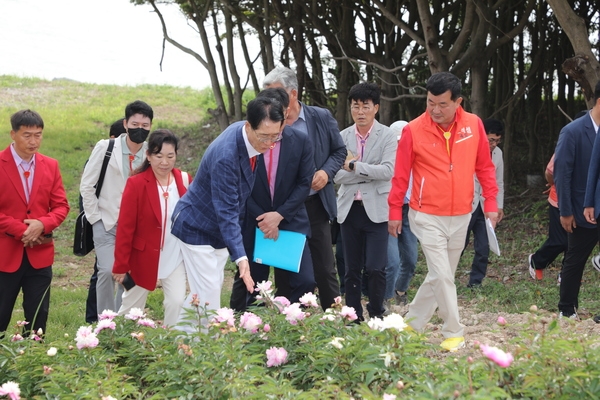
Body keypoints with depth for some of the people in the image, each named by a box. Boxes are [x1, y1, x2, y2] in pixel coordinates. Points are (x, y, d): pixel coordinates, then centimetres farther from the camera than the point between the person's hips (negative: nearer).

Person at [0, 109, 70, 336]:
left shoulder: (50, 166, 7)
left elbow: (61, 206, 6)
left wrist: (42, 224, -13)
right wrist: (21, 230, -16)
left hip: (40, 254, 3)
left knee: (38, 318, 6)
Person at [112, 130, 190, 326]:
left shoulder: (184, 180, -3)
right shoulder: (136, 184, -14)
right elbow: (125, 227, -12)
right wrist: (121, 265, -10)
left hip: (175, 258, 3)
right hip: (143, 258, -2)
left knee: (177, 302, -5)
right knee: (131, 306, 13)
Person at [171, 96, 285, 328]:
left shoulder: (255, 140, -9)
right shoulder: (225, 156, -34)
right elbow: (226, 212, -35)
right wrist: (240, 258, -42)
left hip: (221, 230, 9)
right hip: (198, 228, -8)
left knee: (213, 288, 13)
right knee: (208, 295, -10)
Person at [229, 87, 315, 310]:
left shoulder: (300, 141, -2)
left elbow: (304, 183, -2)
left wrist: (279, 215, -13)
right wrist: (262, 219, -12)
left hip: (290, 221, 1)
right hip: (253, 223, -1)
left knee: (305, 282, -9)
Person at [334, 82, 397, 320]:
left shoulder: (387, 136, -3)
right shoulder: (343, 137, 6)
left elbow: (388, 171, -15)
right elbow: (338, 175, -2)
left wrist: (354, 166, -15)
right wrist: (370, 173, -14)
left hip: (376, 209, -3)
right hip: (349, 209, 4)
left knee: (376, 268, -8)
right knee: (352, 269, 9)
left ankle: (376, 315, 8)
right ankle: (353, 316, 17)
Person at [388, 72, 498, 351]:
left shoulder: (473, 125, -3)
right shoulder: (413, 130, -10)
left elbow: (484, 166, 7)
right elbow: (401, 175, -2)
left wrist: (491, 202, 4)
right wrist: (395, 211, 3)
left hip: (461, 216, 4)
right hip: (428, 217, -4)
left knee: (441, 275, 13)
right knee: (442, 276, -7)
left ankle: (413, 323, 28)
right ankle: (454, 333, 6)